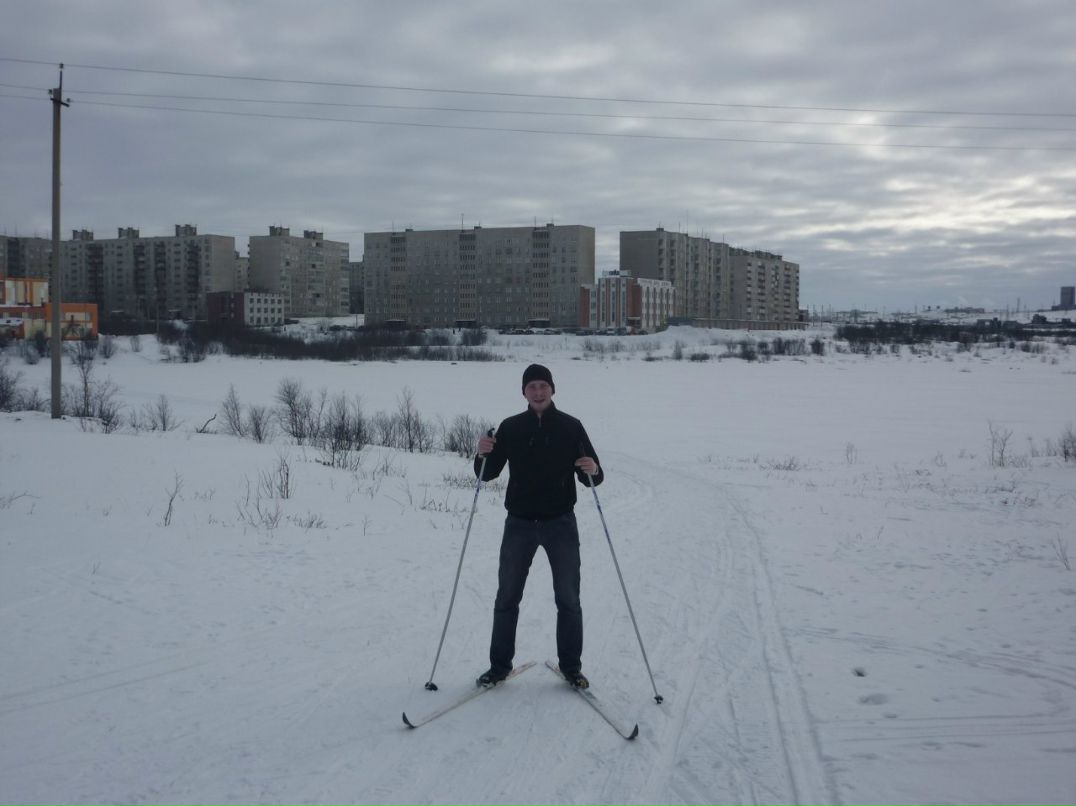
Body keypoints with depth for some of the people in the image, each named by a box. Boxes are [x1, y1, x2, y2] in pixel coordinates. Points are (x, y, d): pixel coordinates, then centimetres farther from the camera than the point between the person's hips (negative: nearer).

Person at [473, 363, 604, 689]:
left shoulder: (571, 427, -1)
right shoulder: (511, 427, 3)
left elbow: (592, 478, 1)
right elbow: (488, 474, 4)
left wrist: (593, 471, -23)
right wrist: (483, 455, -17)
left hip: (560, 522, -1)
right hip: (519, 523, 1)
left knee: (568, 599, 4)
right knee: (507, 598, 6)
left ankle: (571, 666, 16)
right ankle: (499, 665, 17)